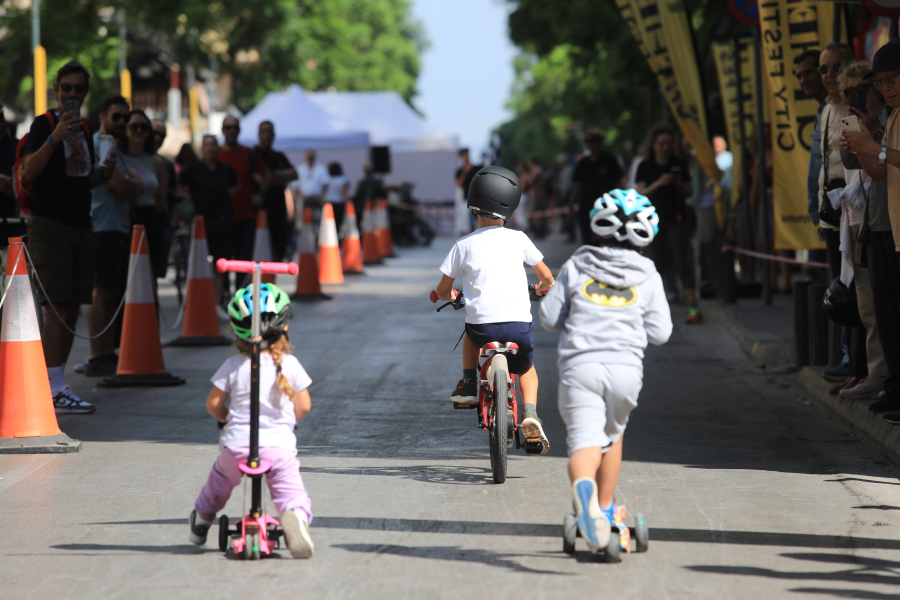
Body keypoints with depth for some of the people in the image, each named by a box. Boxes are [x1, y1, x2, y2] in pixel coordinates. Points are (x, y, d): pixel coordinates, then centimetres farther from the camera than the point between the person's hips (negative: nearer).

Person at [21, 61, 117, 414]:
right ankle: (54, 389, -13)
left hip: (80, 223, 8)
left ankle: (55, 384, 12)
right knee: (56, 307, -12)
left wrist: (104, 173, 4)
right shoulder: (43, 124, -4)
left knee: (71, 308, 6)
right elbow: (29, 171, -17)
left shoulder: (84, 129, 18)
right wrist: (55, 137, -28)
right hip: (49, 223, -8)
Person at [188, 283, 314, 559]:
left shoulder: (233, 366, -1)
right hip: (279, 443, -1)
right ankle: (296, 515, -38)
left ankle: (201, 520, 46)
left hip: (237, 445, 1)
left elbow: (213, 404, 4)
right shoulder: (290, 364, 0)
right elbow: (303, 405, 6)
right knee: (289, 490, -4)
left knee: (219, 479, 28)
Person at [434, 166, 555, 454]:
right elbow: (546, 277, 12)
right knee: (526, 368, 26)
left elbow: (443, 289, 7)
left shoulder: (464, 245, 1)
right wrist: (544, 287, 36)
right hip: (519, 323, 0)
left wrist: (447, 295, 32)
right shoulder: (518, 239, 3)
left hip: (482, 326, 0)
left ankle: (468, 385, 25)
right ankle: (530, 413, 2)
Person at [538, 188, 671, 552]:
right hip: (626, 368, 1)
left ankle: (583, 486, -43)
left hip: (579, 365, -1)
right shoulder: (648, 276, 7)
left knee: (584, 441, -10)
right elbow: (659, 334, 6)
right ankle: (605, 510, 32)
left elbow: (549, 318, 8)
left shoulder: (575, 267, 6)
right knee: (613, 434, 26)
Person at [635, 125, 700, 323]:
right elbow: (641, 193, -5)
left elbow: (688, 192, 9)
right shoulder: (646, 166, 4)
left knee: (682, 259, -10)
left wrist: (679, 184, -12)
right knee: (656, 261, 3)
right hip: (654, 219, 1)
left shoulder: (679, 164, 6)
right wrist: (659, 183, -20)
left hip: (677, 218, -1)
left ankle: (692, 305, -16)